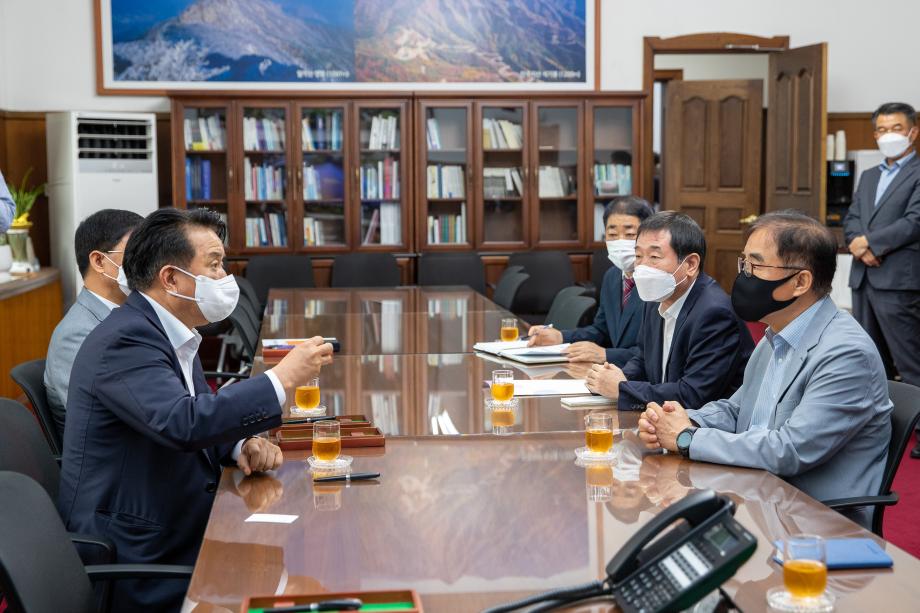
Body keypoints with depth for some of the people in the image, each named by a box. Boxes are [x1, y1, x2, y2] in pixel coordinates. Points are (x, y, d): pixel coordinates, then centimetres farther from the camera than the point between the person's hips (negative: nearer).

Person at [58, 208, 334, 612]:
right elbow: (183, 422, -33)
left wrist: (242, 445, -4)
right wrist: (282, 378, -26)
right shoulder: (125, 339, -20)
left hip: (180, 529, 9)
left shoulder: (170, 332, 10)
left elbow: (204, 411, 18)